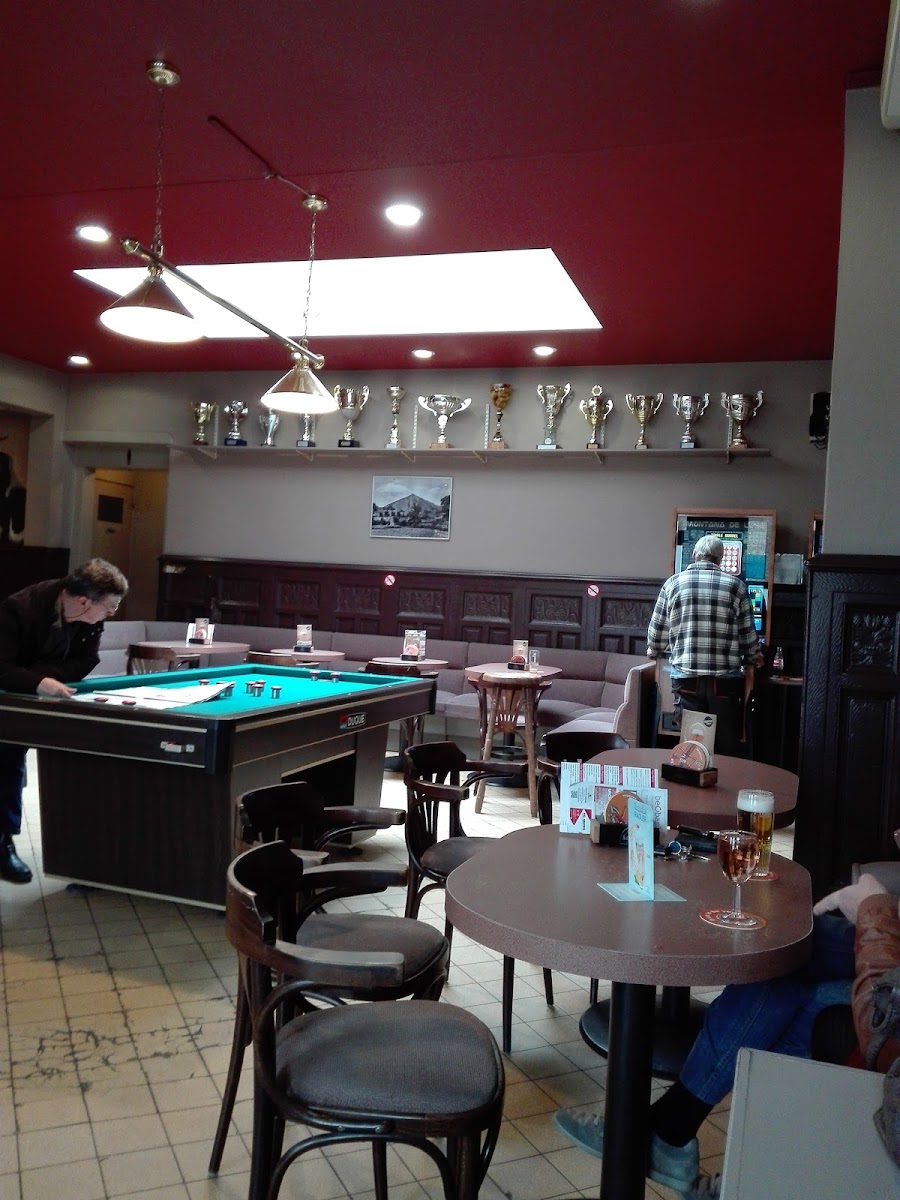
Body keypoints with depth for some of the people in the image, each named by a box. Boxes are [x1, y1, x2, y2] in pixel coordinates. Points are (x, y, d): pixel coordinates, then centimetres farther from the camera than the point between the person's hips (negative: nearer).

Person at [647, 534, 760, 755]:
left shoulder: (673, 584, 3)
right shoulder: (735, 585, 1)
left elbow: (657, 633, 6)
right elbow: (748, 634, 5)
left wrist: (654, 652, 26)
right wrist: (749, 666, 21)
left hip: (685, 676, 1)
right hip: (725, 679, -1)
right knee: (728, 745, 8)